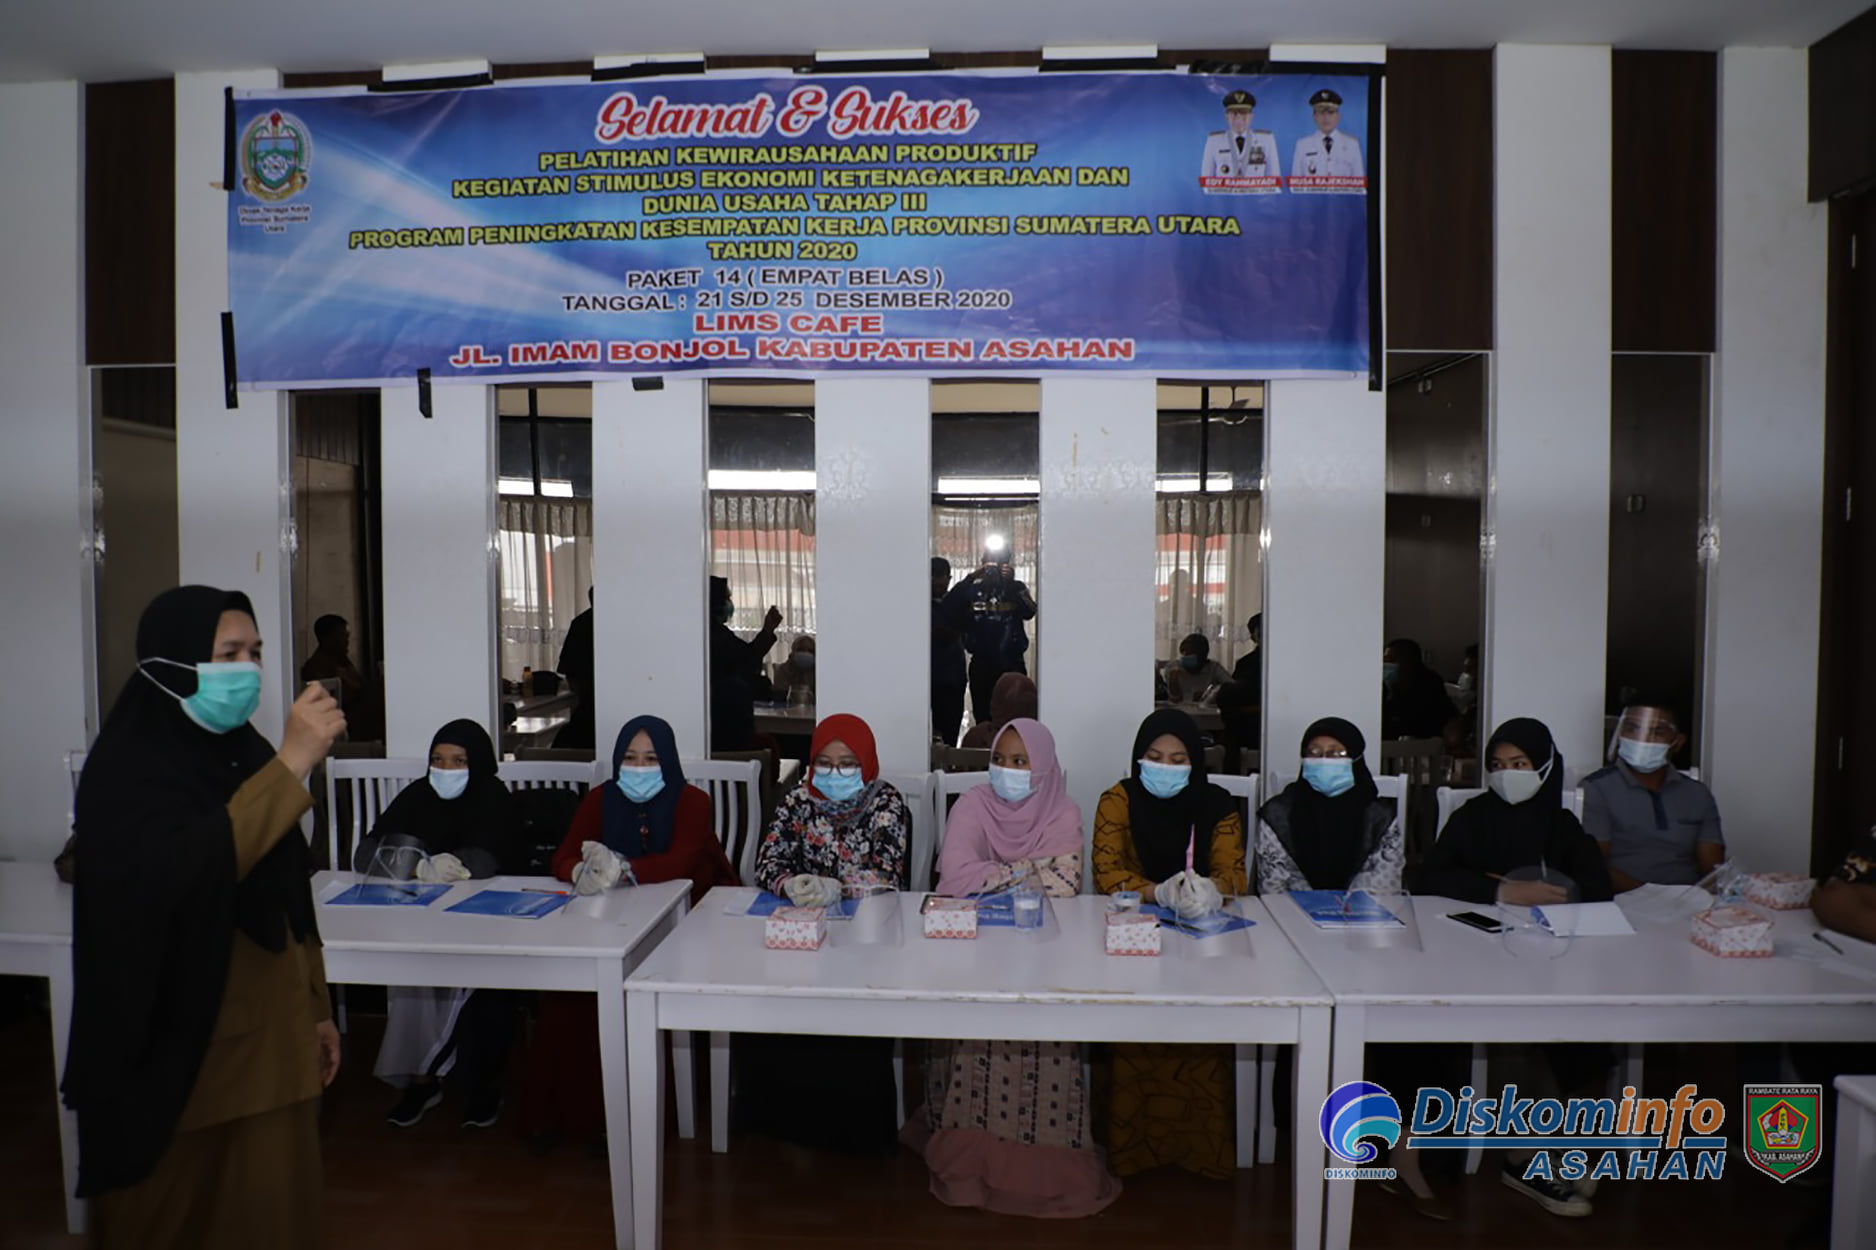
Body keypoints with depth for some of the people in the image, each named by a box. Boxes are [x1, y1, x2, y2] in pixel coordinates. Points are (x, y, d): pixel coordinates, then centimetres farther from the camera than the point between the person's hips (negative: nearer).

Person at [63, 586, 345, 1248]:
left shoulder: (245, 752, 7)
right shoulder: (127, 766, -12)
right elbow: (176, 875, -32)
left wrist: (315, 1009, 16)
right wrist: (291, 764, -33)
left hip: (271, 1040, 6)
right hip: (180, 1054, -6)